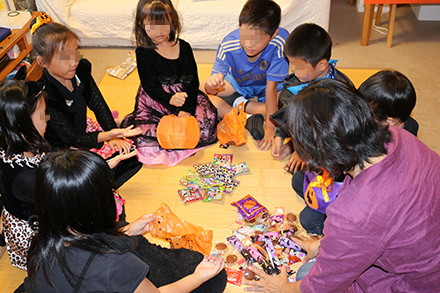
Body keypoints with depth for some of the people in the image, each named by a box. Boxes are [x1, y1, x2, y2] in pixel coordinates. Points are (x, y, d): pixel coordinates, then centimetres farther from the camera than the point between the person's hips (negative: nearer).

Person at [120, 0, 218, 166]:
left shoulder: (184, 47, 5)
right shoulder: (143, 53, -3)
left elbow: (193, 80, 1)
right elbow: (150, 86, -12)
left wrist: (187, 108, -14)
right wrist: (170, 99, -33)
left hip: (185, 95, 3)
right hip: (154, 101, -2)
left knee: (206, 124, -23)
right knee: (144, 137, -26)